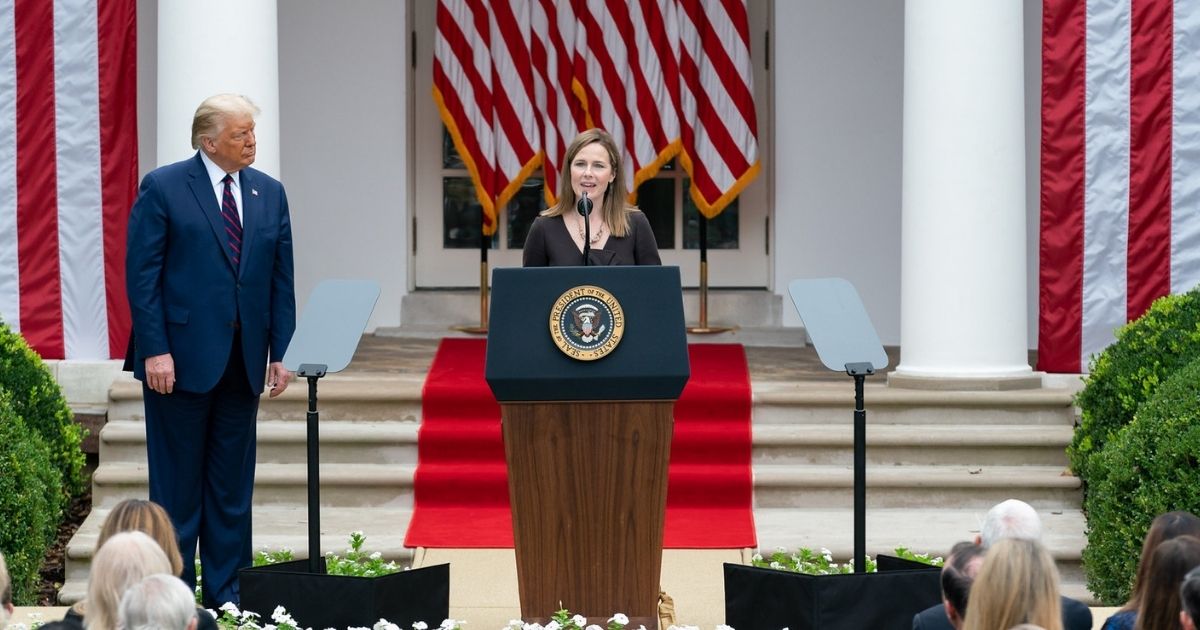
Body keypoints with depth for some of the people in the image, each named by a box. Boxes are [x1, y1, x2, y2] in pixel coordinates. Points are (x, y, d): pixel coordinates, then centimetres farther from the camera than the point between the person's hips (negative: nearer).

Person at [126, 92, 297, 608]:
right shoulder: (163, 188, -5)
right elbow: (142, 275, -8)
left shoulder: (270, 194, 10)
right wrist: (155, 350, -15)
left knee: (232, 486, 9)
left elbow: (281, 279, 10)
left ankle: (226, 590, 16)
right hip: (181, 359, -5)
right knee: (178, 485, 3)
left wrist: (281, 352, 4)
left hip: (243, 360, 5)